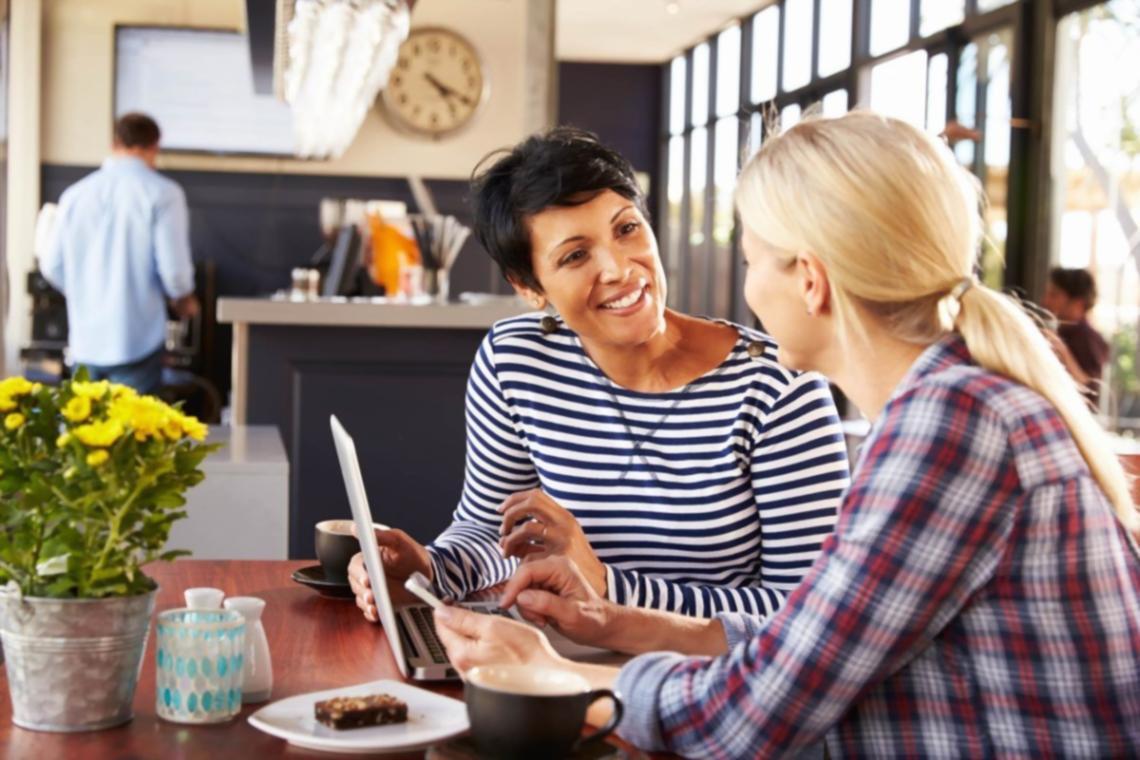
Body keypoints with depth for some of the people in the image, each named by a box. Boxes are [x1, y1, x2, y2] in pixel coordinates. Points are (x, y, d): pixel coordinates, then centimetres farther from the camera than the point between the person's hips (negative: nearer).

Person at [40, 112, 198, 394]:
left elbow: (52, 265, 7)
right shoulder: (161, 193, -8)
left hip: (85, 342, 4)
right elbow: (173, 265, -12)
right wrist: (184, 299, 10)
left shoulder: (76, 194, 4)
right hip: (136, 342, -4)